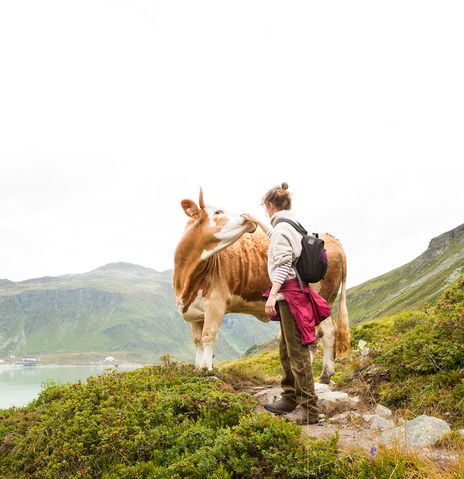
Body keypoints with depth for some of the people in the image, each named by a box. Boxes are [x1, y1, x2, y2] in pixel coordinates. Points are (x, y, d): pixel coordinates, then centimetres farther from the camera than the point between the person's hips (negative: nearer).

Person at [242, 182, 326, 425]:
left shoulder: (282, 227, -12)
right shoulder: (291, 225, 17)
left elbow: (283, 264, -21)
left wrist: (272, 295, -27)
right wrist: (257, 222, 50)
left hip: (290, 293, -10)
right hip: (292, 293, 10)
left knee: (297, 352, -8)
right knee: (286, 350, 17)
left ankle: (309, 409, -4)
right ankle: (290, 399, 26)